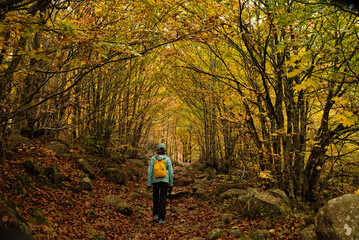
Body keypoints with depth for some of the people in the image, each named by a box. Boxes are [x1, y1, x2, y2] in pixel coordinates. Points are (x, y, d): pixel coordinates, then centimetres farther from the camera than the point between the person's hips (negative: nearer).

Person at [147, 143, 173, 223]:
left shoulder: (153, 158, -2)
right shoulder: (167, 159, -2)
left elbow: (150, 171, -4)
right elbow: (171, 172, -2)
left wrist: (149, 183, 1)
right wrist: (171, 184, 7)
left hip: (155, 180, 1)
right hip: (165, 180, 0)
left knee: (156, 197, 21)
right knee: (163, 199, 4)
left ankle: (155, 214, 18)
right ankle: (161, 218, 0)